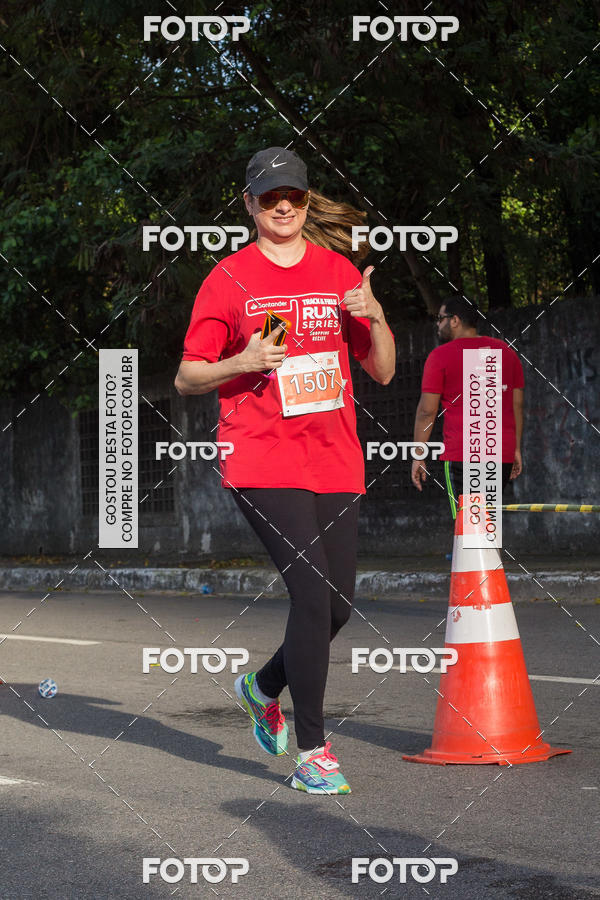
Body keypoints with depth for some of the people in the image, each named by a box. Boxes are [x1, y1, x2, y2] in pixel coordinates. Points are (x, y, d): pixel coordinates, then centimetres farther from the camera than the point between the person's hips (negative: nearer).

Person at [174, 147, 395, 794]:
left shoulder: (340, 272, 12)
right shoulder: (229, 278, 1)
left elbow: (384, 372, 13)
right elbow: (186, 378, 2)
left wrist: (375, 317, -6)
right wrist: (243, 363, -16)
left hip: (336, 460, 5)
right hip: (262, 462, -5)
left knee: (338, 604, 5)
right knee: (311, 594, -15)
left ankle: (264, 687, 34)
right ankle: (312, 752, -6)